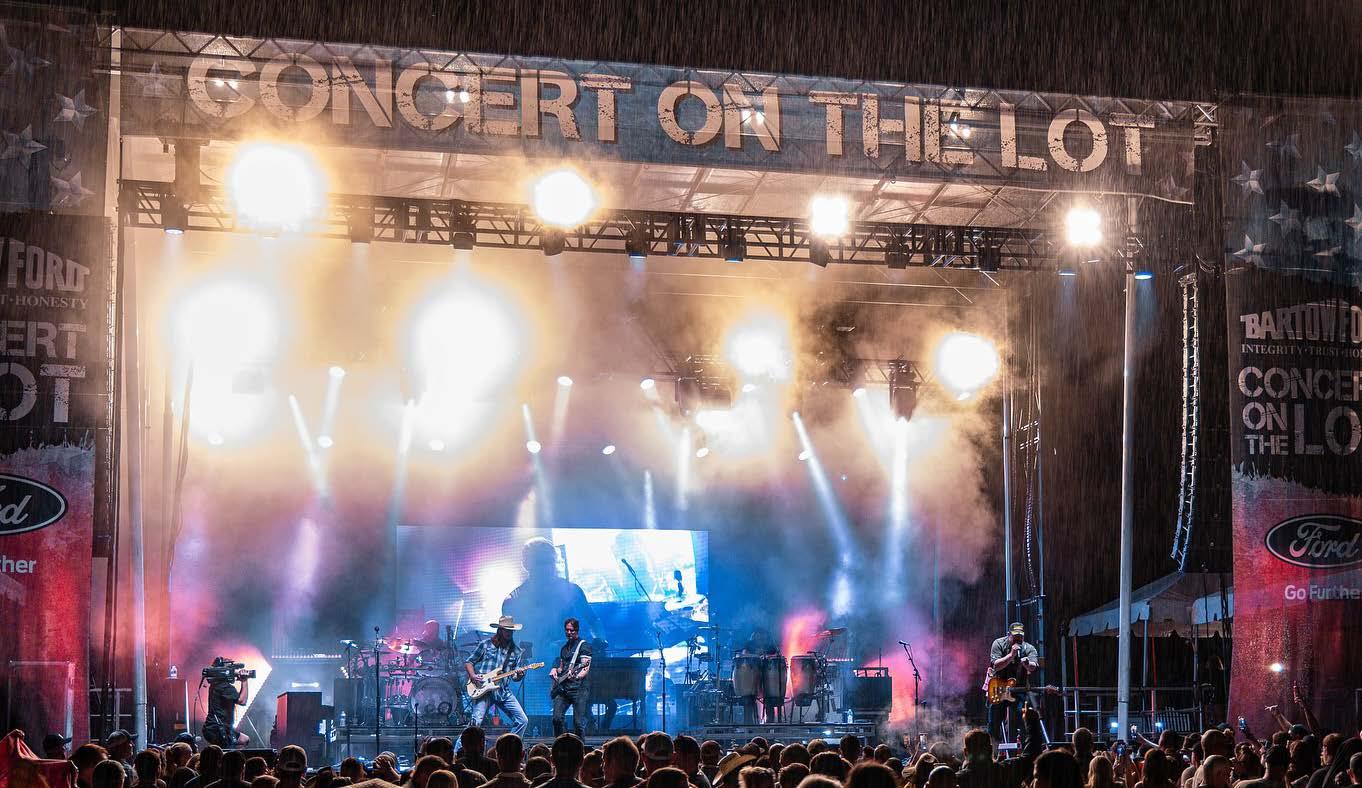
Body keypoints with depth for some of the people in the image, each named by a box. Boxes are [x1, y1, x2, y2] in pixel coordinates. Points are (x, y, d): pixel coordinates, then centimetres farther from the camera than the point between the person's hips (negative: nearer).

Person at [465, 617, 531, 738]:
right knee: (476, 722, -18)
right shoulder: (486, 644, 3)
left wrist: (519, 675, -10)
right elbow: (468, 662, 8)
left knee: (523, 721, -3)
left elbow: (514, 676, 13)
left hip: (503, 691, 4)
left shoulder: (515, 650, 12)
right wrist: (473, 676, -10)